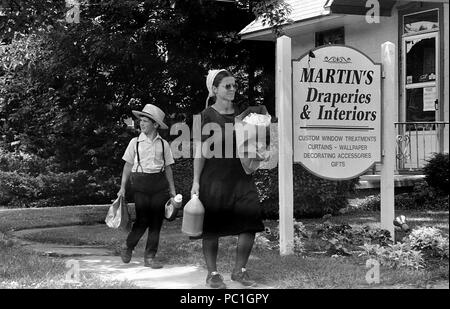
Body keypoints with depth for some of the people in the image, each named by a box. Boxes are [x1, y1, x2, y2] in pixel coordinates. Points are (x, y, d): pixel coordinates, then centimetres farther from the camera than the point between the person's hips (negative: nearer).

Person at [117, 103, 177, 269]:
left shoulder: (163, 144, 7)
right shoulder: (135, 142, 3)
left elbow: (168, 167, 12)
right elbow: (128, 165, 5)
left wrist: (172, 189, 10)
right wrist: (122, 187, 0)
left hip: (159, 183, 2)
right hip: (140, 183, -2)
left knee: (156, 221, 2)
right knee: (142, 220, -6)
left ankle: (150, 256, 10)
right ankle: (127, 247, 19)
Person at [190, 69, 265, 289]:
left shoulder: (241, 114, 12)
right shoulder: (205, 117, -2)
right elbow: (200, 151, -5)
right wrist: (196, 181, -10)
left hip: (240, 176, 4)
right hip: (214, 177, -4)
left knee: (250, 224, -5)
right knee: (212, 228, 1)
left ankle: (239, 271, 11)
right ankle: (212, 274, 15)